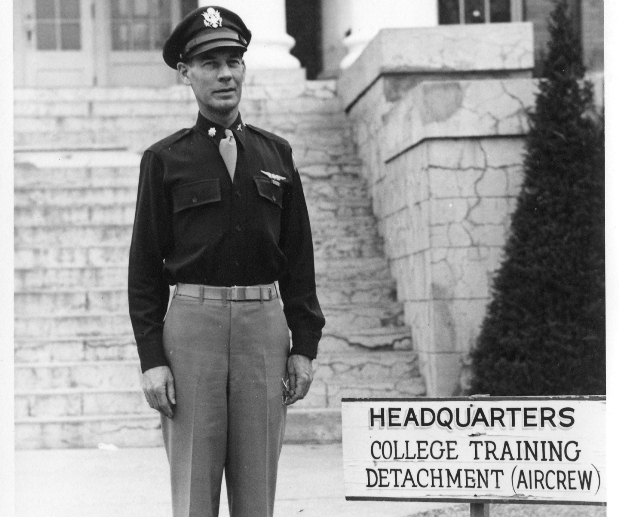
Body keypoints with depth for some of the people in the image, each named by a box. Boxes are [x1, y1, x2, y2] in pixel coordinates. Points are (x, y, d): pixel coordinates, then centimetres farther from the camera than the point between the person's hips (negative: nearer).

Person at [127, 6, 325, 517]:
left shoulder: (276, 154, 12)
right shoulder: (165, 160, 3)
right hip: (192, 325, -2)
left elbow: (299, 258, 12)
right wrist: (152, 359, -6)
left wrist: (304, 345, 5)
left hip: (264, 323, 3)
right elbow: (145, 266, 1)